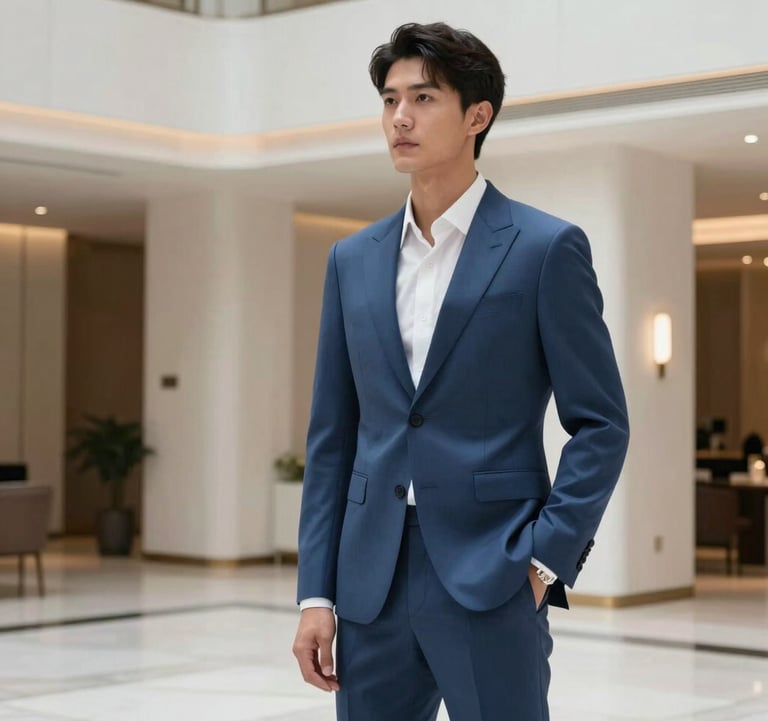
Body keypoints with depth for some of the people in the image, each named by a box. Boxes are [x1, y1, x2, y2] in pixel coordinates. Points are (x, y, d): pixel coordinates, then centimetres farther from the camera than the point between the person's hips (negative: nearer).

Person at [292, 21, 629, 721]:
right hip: (371, 580, 5)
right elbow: (332, 436, 11)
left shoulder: (546, 248, -3)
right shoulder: (353, 260, 11)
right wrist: (316, 593, 6)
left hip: (491, 576, -4)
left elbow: (601, 424, -3)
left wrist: (544, 558, -11)